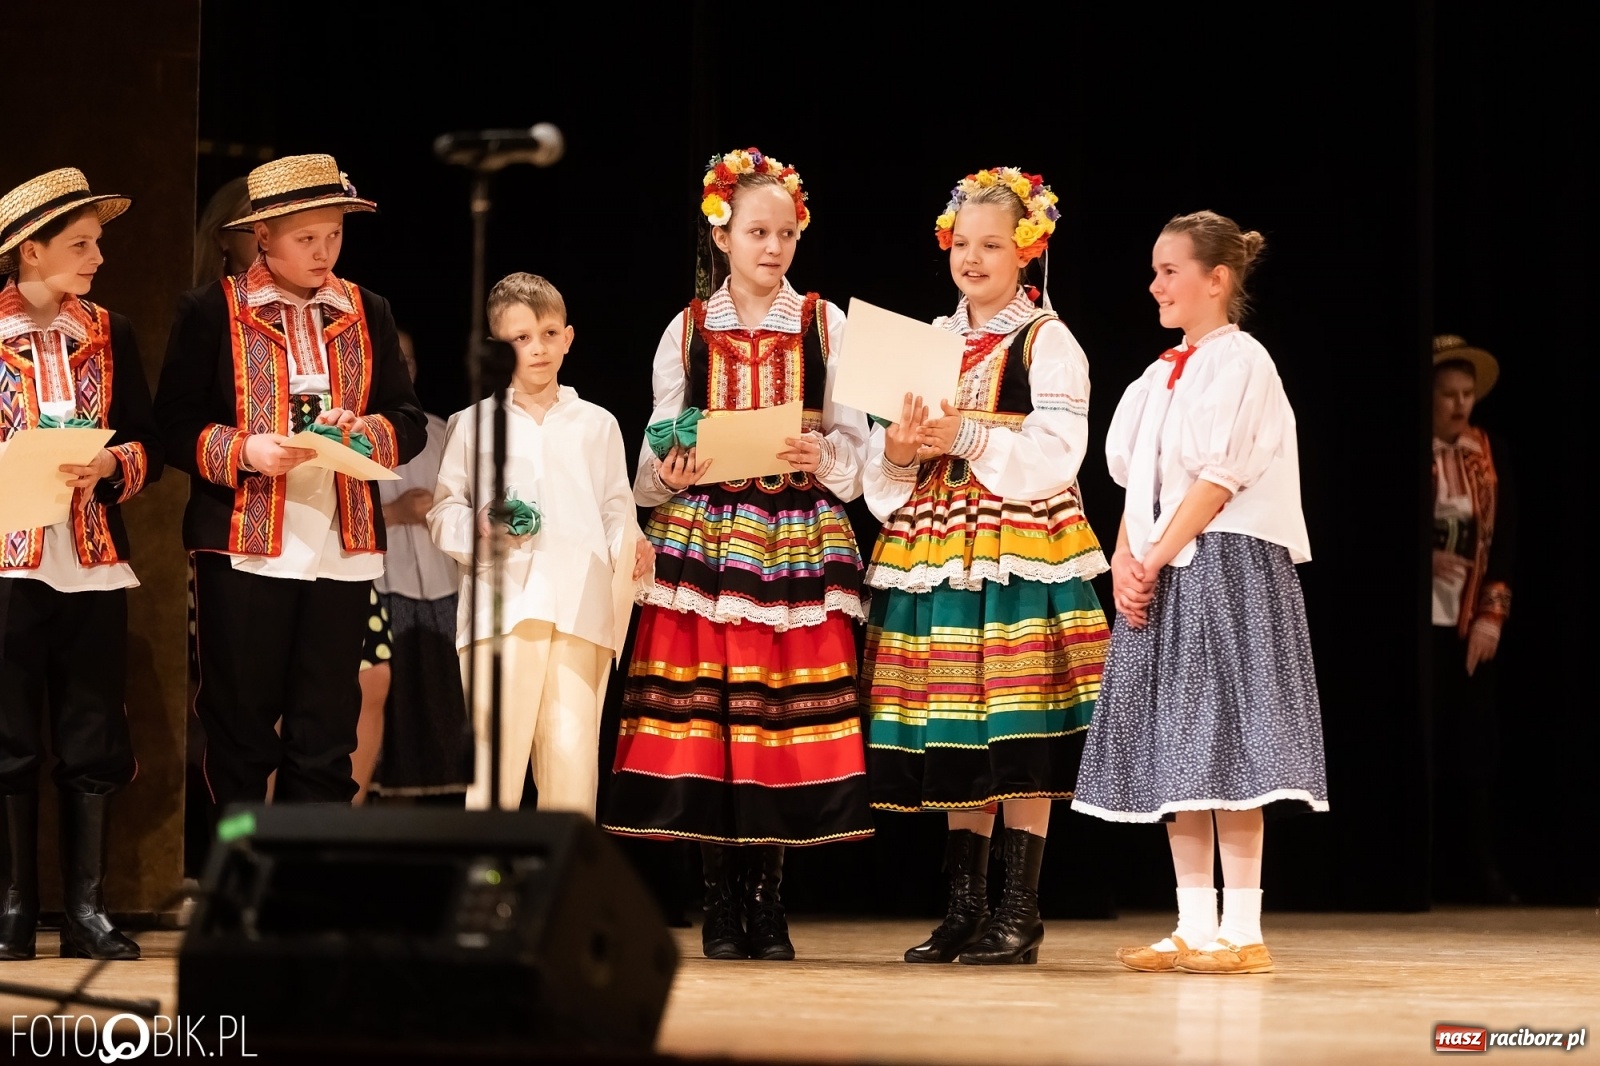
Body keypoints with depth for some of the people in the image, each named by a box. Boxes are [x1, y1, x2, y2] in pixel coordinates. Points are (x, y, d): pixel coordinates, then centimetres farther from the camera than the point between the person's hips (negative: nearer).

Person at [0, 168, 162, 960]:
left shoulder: (109, 335, 9)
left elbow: (149, 449, 8)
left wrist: (110, 466, -12)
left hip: (93, 565, 3)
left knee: (94, 745, 3)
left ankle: (85, 910, 9)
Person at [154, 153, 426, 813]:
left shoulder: (367, 315, 13)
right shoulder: (213, 311, 2)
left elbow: (409, 423, 11)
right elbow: (174, 424, -3)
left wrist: (365, 432, -10)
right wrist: (243, 451, -19)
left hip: (342, 547, 3)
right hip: (243, 547, -3)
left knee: (326, 735, 4)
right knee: (240, 732, 2)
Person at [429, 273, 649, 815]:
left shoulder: (597, 425, 18)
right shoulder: (472, 425, 13)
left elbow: (616, 511, 18)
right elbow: (442, 511, 11)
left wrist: (630, 546, -3)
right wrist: (480, 525, -9)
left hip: (580, 606, 2)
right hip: (501, 605, -1)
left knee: (572, 754, -5)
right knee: (496, 751, -9)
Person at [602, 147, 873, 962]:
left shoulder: (825, 326, 7)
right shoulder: (687, 332, 8)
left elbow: (854, 443, 4)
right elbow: (655, 459, 8)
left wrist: (823, 456, -17)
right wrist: (671, 471, -14)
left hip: (799, 543, 0)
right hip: (703, 542, 0)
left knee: (784, 723, -4)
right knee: (703, 721, -5)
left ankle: (768, 904, 5)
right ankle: (720, 907, 4)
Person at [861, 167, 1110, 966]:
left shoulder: (1048, 343, 0)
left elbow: (1055, 454, -12)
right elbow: (885, 466, 15)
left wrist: (967, 438, -20)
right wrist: (897, 451, -8)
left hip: (1020, 550, -5)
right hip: (934, 550, 5)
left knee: (1021, 737, -7)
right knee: (954, 739, 6)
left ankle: (1020, 912, -3)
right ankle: (964, 909, 11)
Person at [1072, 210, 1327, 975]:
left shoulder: (1240, 362, -7)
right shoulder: (1161, 376, 17)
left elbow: (1219, 480, -14)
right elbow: (1138, 482, 14)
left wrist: (1156, 558, -15)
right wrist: (1125, 560, -1)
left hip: (1226, 566, -8)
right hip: (1159, 576, 8)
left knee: (1224, 741, -10)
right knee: (1175, 749, 6)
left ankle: (1241, 931, -9)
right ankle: (1195, 928, 9)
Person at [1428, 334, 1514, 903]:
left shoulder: (1490, 455, 8)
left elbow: (1505, 541, 6)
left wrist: (1492, 616, -3)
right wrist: (1425, 559, -18)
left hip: (1472, 623, 3)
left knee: (1473, 747, 3)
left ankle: (1477, 874, 9)